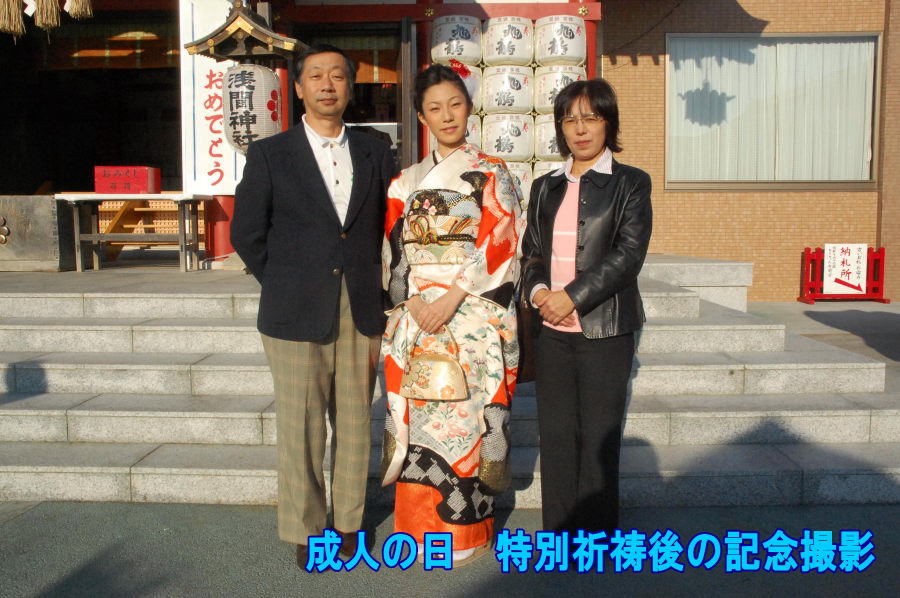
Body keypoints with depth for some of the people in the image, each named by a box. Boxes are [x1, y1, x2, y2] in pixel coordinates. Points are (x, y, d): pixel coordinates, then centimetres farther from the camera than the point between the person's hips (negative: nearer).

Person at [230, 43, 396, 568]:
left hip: (361, 316, 2)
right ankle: (306, 530, 23)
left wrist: (373, 291, 8)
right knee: (301, 431, 5)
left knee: (355, 426, 11)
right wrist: (287, 287, 4)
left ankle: (349, 520, 29)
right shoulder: (270, 155, 0)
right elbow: (247, 235, 4)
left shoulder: (376, 154, 8)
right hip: (297, 318, -2)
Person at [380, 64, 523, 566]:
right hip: (416, 317, 4)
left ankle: (467, 529, 16)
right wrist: (415, 303, -7)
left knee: (467, 413, -1)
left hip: (473, 318, -3)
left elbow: (500, 248, -7)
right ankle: (422, 525, 20)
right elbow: (395, 252, 9)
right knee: (419, 416, 5)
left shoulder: (491, 175, 2)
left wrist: (450, 299, -15)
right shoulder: (407, 182, 13)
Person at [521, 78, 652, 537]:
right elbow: (531, 251, 14)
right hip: (551, 330, 4)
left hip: (604, 330, -4)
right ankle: (558, 536, 23)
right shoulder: (546, 187, 14)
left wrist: (572, 296, -18)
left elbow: (629, 253, -10)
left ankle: (599, 539, 18)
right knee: (555, 435, 9)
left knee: (599, 438, 3)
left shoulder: (630, 183, 0)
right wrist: (537, 290, -7)